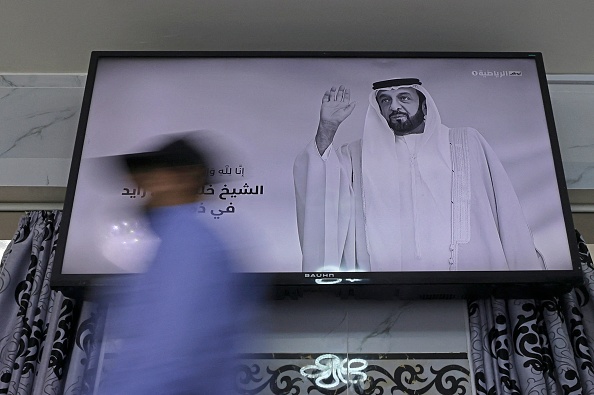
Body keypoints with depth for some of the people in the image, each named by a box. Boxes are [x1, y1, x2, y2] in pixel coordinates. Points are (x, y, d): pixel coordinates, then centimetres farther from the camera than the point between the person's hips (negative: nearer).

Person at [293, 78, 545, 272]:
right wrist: (327, 127, -5)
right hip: (386, 265, 1)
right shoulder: (361, 155, 17)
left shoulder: (466, 142, 17)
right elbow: (313, 183, 4)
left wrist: (526, 267, 5)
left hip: (467, 264, 0)